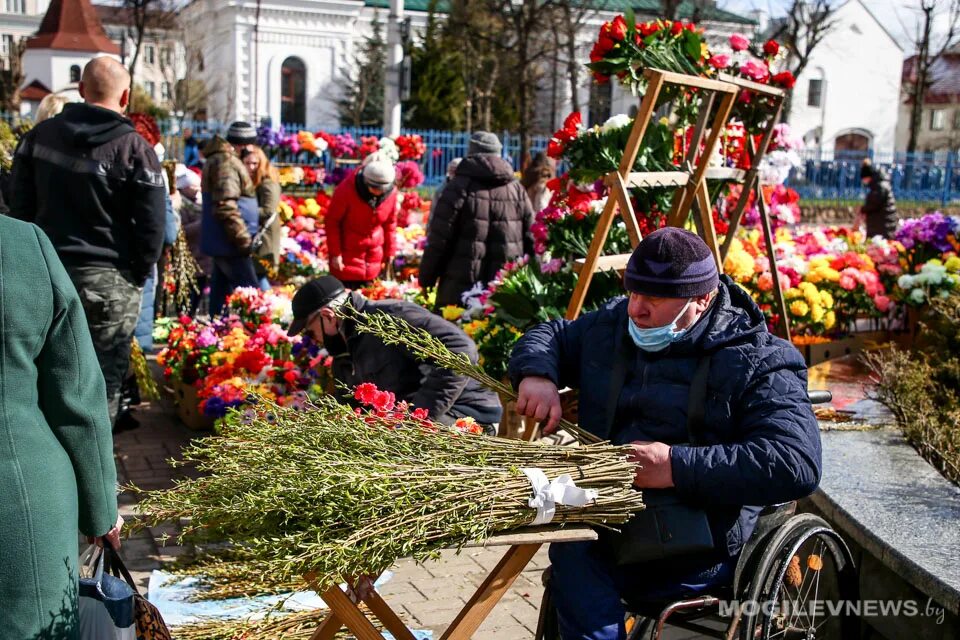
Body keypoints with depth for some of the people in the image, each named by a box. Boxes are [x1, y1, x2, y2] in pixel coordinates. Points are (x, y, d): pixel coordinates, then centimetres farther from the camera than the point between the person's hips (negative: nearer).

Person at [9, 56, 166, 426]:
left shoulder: (40, 135, 6)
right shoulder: (133, 148, -11)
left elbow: (20, 205, 12)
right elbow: (152, 224, -12)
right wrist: (138, 276, 1)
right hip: (108, 281, -5)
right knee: (103, 383, 5)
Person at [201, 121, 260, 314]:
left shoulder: (219, 159, 19)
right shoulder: (227, 162, -15)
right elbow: (225, 207, -23)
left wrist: (243, 237, 23)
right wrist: (244, 240, -20)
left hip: (222, 242, 11)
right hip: (229, 243, -11)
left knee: (222, 290, 14)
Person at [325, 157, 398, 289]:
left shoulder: (391, 192, -10)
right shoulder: (346, 189, -21)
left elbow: (390, 222, 5)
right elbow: (331, 221, -12)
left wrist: (390, 250, 5)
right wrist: (335, 253, -13)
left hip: (374, 253, 4)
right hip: (347, 251, -3)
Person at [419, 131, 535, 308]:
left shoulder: (460, 186, -4)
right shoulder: (518, 190, 9)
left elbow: (439, 238, -7)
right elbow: (531, 241, 10)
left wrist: (426, 278, 2)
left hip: (460, 288, -4)